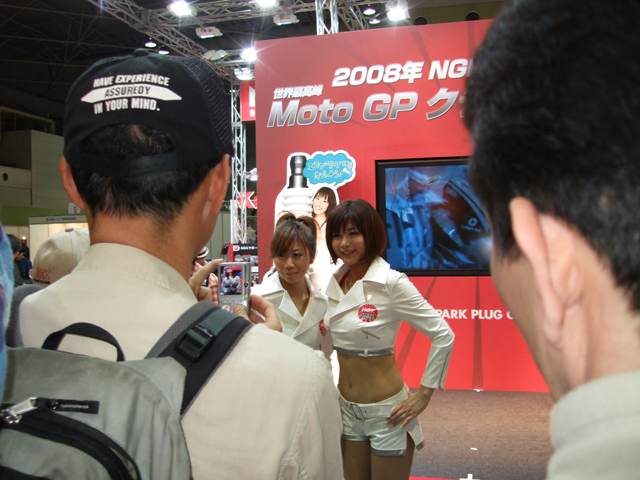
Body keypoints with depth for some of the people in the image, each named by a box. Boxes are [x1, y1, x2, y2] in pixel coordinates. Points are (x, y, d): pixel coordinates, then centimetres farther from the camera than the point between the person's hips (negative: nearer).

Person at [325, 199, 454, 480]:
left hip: (385, 410, -6)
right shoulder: (336, 282, 2)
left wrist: (423, 396, -13)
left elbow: (443, 336, -17)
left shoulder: (391, 283, -18)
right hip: (347, 407, 6)